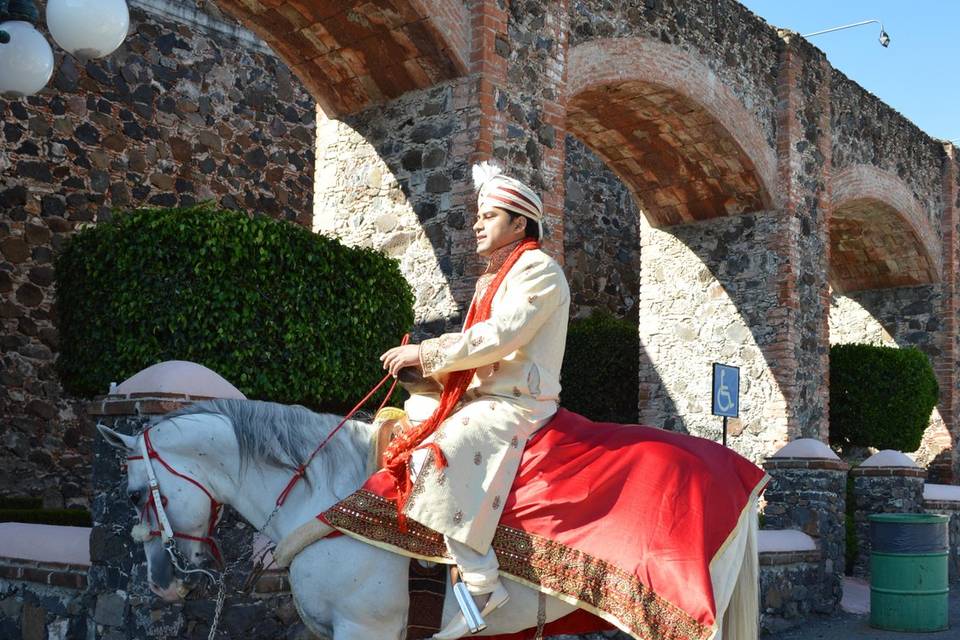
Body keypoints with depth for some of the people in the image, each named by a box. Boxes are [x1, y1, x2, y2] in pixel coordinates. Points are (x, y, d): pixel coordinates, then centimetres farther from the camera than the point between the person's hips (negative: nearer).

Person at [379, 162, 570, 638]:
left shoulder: (538, 269, -9)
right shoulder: (491, 278, 21)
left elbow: (499, 336, -22)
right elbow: (473, 340, 18)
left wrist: (427, 353, -19)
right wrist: (427, 361, 0)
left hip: (518, 403, -11)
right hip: (482, 394, 11)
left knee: (436, 453, -29)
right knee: (413, 407, 18)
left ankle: (482, 584, -29)